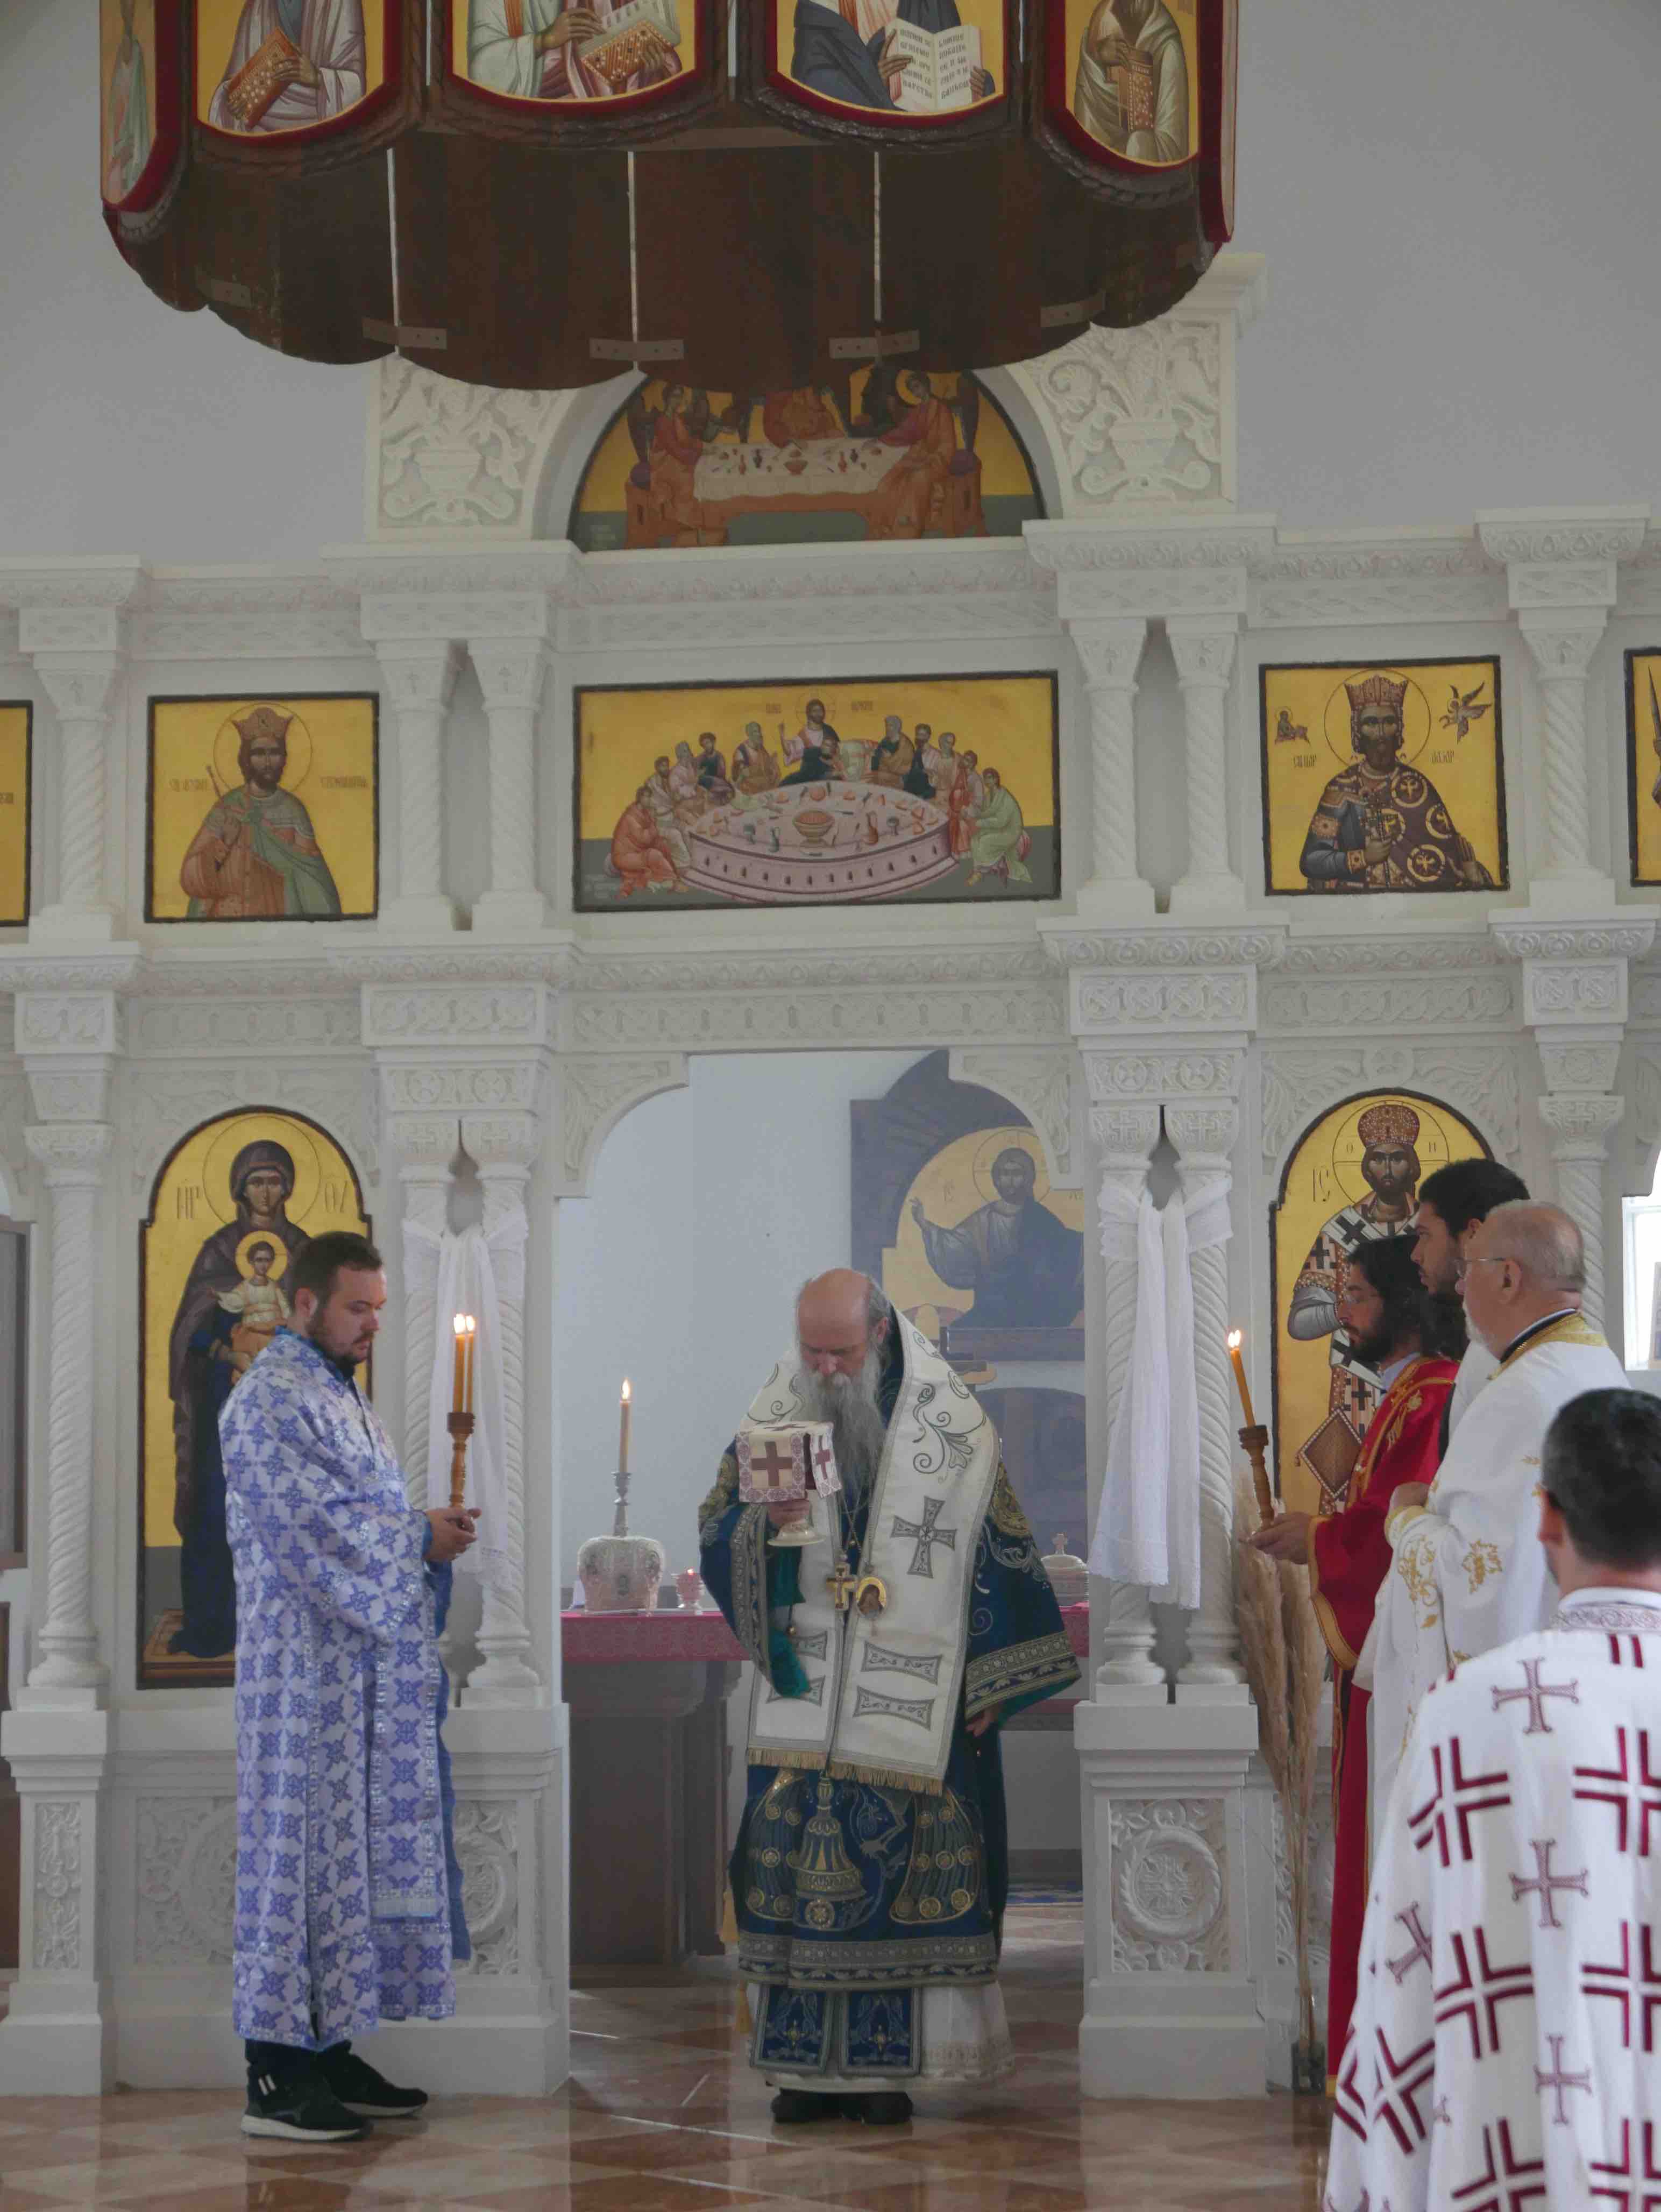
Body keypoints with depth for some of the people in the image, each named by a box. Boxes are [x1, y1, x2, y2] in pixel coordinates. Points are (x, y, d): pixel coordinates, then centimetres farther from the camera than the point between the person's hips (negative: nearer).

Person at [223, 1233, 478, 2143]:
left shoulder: (338, 1392, 19)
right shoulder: (269, 1399, -12)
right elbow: (308, 1529, -20)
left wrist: (432, 1530, 5)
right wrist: (420, 1536, -15)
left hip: (363, 1670, 10)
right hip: (304, 1667, -10)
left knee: (358, 1846, 11)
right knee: (301, 1846, -7)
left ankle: (330, 2051, 18)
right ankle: (276, 2079, -2)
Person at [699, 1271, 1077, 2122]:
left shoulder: (948, 1422, -2)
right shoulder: (774, 1413, 5)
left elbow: (997, 1546, 1)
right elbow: (717, 1539, 6)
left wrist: (990, 1679, -3)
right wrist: (766, 1520, -18)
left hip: (909, 1697, -2)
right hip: (801, 1689, 2)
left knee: (901, 1855, -3)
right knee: (795, 1854, -1)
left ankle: (884, 2063, 5)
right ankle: (806, 2064, 6)